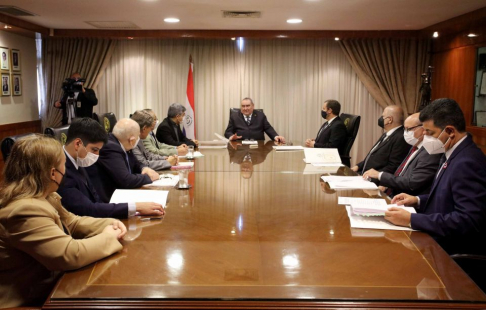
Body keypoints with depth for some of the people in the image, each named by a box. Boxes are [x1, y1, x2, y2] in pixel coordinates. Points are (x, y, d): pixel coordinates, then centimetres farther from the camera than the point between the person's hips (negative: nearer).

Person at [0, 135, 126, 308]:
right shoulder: (25, 210, -28)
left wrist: (107, 224, -2)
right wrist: (107, 237, -15)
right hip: (33, 300, -9)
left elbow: (71, 222, 15)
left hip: (51, 281, 9)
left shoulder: (41, 196, 4)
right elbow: (70, 254, -31)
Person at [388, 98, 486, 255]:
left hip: (454, 251, -9)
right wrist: (418, 200, 4)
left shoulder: (468, 163, -23)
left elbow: (469, 222, -29)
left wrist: (411, 220, -28)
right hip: (437, 239, 9)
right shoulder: (453, 154, 7)